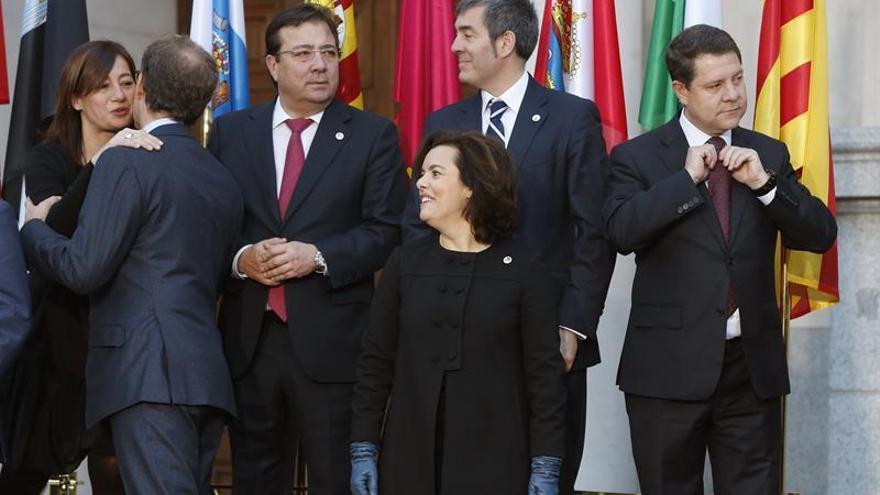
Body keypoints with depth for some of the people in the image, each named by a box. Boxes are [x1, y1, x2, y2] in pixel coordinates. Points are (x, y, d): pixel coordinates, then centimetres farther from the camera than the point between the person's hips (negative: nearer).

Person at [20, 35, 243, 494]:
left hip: (148, 375, -8)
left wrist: (32, 228, 9)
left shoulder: (126, 163, -6)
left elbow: (84, 268, -11)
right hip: (208, 378, 8)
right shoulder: (223, 181, 18)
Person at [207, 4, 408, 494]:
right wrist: (241, 258, -11)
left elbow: (387, 230, -3)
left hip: (331, 339, -2)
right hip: (249, 337, 3)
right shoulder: (231, 132, 10)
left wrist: (318, 256, -16)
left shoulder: (373, 135, 4)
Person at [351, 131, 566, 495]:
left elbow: (544, 373, -3)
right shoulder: (404, 263, 7)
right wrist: (363, 449, 2)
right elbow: (375, 362, 8)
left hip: (494, 465, -2)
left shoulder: (524, 270, -1)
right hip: (411, 462, 2)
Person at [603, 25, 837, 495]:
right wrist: (687, 178, -17)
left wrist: (763, 182, -11)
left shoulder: (768, 155, 10)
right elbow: (622, 230, -18)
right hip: (670, 367, -3)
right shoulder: (638, 157, -1)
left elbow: (820, 235, 2)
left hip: (752, 367, 3)